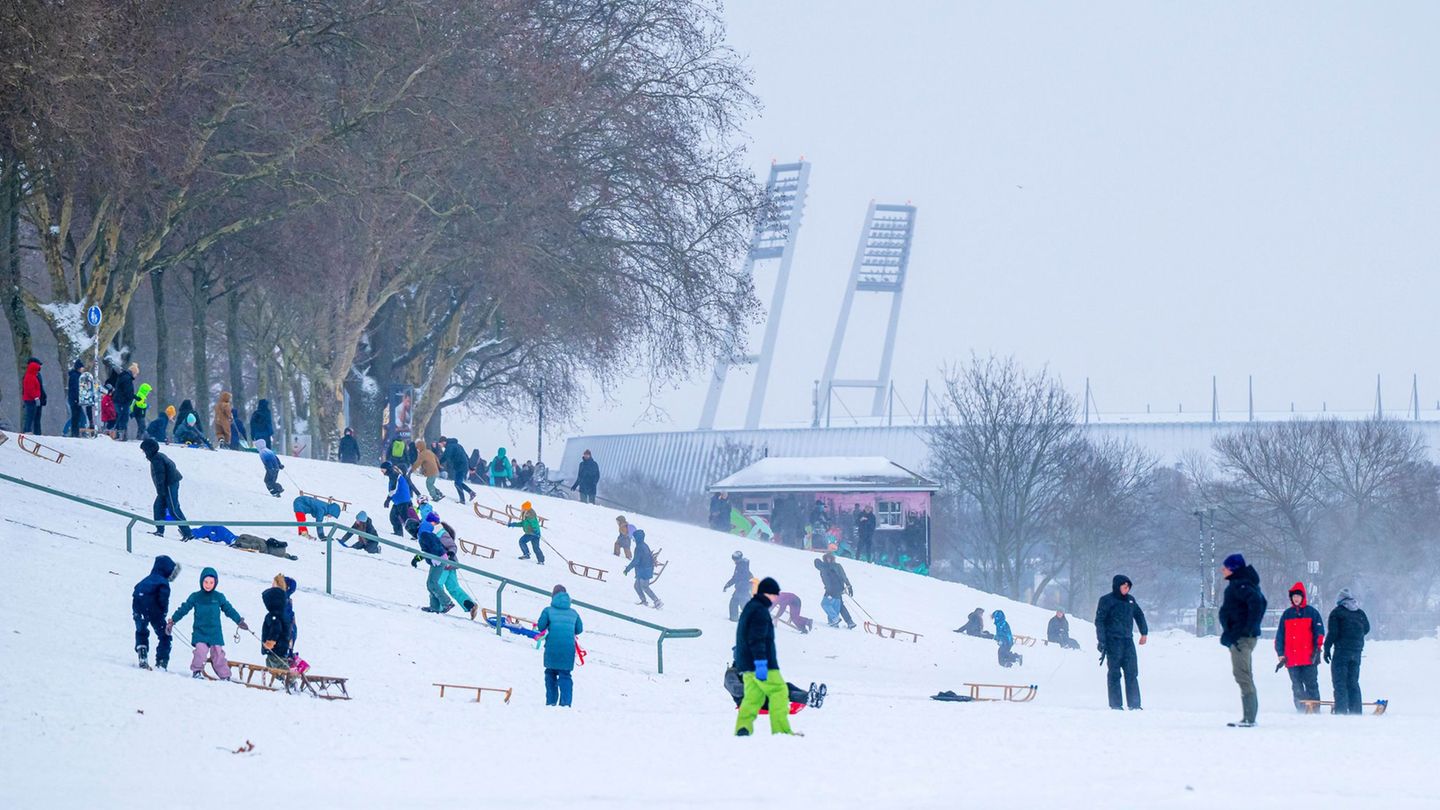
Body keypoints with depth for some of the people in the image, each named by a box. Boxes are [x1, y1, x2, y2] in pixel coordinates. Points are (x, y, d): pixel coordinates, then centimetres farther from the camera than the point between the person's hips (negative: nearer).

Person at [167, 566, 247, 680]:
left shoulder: (219, 597, 5)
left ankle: (224, 676, 7)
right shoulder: (195, 597, 3)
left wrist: (240, 621, 12)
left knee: (218, 654, -1)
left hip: (215, 632, 1)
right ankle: (197, 671, -6)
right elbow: (183, 609, 7)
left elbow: (229, 610, 12)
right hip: (200, 631, -1)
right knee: (201, 650, -21)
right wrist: (172, 621, 4)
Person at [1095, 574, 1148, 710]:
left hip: (1128, 640, 5)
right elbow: (1099, 621, -5)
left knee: (1132, 673, 1)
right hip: (1113, 641, -5)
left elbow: (1139, 615, 27)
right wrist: (1102, 641, -11)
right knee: (1114, 673, -3)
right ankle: (1115, 704, 0)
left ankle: (1134, 704, 3)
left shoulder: (1130, 600, 13)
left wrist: (1144, 633, 22)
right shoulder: (1106, 601, -3)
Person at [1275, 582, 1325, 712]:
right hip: (1292, 658, 3)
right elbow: (1280, 635, 15)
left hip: (1309, 657, -3)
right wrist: (1281, 654, 8)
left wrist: (1317, 648, -11)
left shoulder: (1312, 612, 5)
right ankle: (1301, 711, 5)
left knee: (1311, 684, -6)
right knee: (1297, 686, 2)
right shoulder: (1286, 614, 14)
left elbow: (1319, 631, 1)